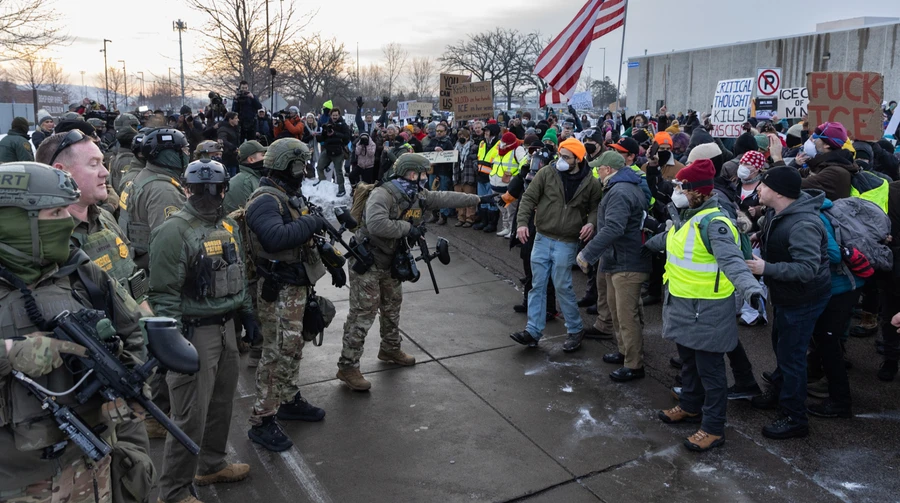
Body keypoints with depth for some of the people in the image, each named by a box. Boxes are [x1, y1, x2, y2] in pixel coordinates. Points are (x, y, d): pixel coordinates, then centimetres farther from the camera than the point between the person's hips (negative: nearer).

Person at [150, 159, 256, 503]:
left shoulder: (229, 225, 8)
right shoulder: (174, 231, -17)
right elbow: (164, 294, -19)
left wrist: (246, 313, 18)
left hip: (225, 327, 8)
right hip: (193, 331, -8)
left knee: (221, 402, 21)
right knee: (190, 416, -1)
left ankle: (211, 465, 41)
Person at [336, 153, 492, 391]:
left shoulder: (419, 195, 3)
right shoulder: (383, 194, -24)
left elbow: (446, 198, 13)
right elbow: (376, 224, -39)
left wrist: (479, 199, 16)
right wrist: (407, 227, -28)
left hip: (390, 263, 9)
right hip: (367, 262, -9)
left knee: (392, 308, 22)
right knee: (363, 314, -7)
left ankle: (390, 350, 43)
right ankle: (347, 366, 2)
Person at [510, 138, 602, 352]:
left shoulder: (590, 183, -2)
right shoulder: (546, 174, -2)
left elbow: (595, 207, 9)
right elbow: (529, 198, -2)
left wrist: (591, 223, -12)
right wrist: (522, 222, -16)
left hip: (567, 243, -2)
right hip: (542, 238, 3)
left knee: (563, 287, 1)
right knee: (538, 286, 6)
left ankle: (575, 330, 20)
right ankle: (533, 331, 14)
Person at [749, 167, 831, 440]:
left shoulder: (802, 225, -33)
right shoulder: (777, 211, -2)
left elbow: (807, 268, -37)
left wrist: (767, 268, -35)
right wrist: (760, 238, 3)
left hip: (803, 300, -10)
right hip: (785, 295, 10)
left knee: (791, 355, 0)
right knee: (780, 344, 26)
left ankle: (794, 419, 16)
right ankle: (778, 391, 48)